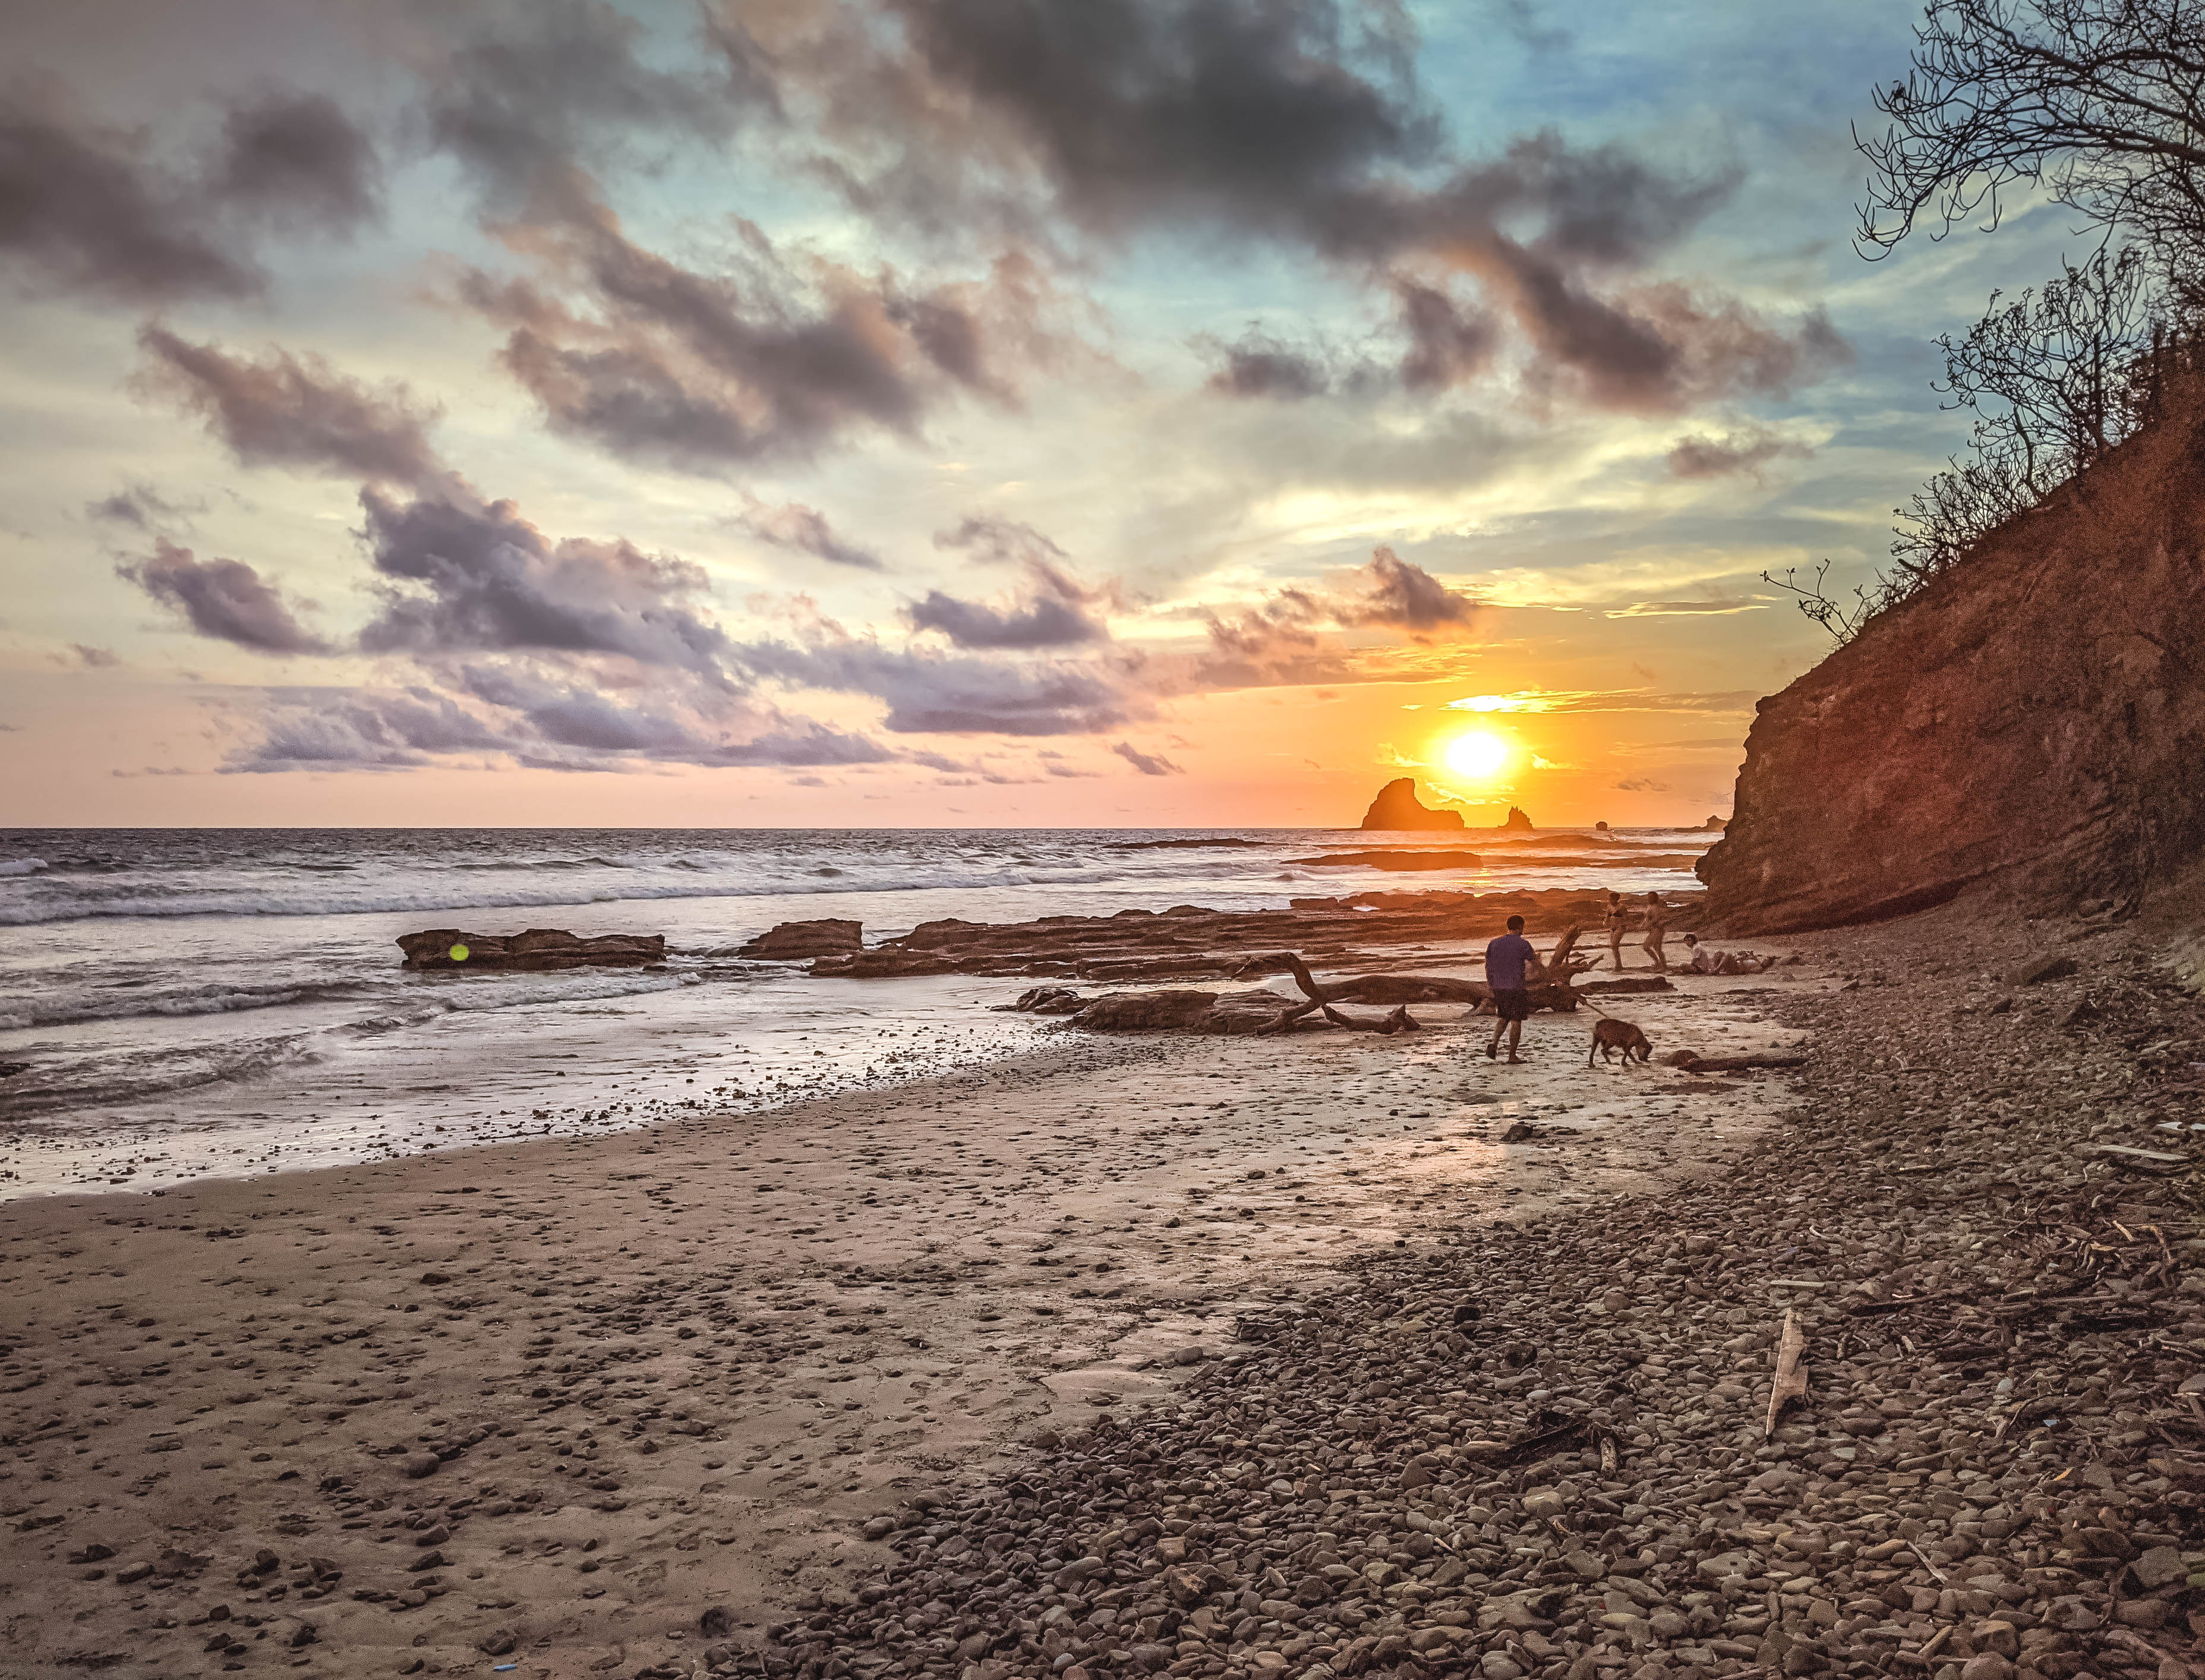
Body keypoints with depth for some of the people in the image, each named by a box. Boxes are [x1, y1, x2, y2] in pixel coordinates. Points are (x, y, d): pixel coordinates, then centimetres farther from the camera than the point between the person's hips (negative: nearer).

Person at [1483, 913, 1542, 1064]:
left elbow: (1488, 966, 9)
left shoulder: (1495, 944, 6)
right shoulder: (1523, 944, -8)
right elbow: (1534, 965, -9)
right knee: (1516, 1021, 4)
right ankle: (1512, 1055, 6)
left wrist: (1491, 985, 20)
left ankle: (1494, 1042, -2)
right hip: (1517, 988, -5)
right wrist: (1537, 957, 14)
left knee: (1503, 1017, 20)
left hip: (1499, 988, 5)